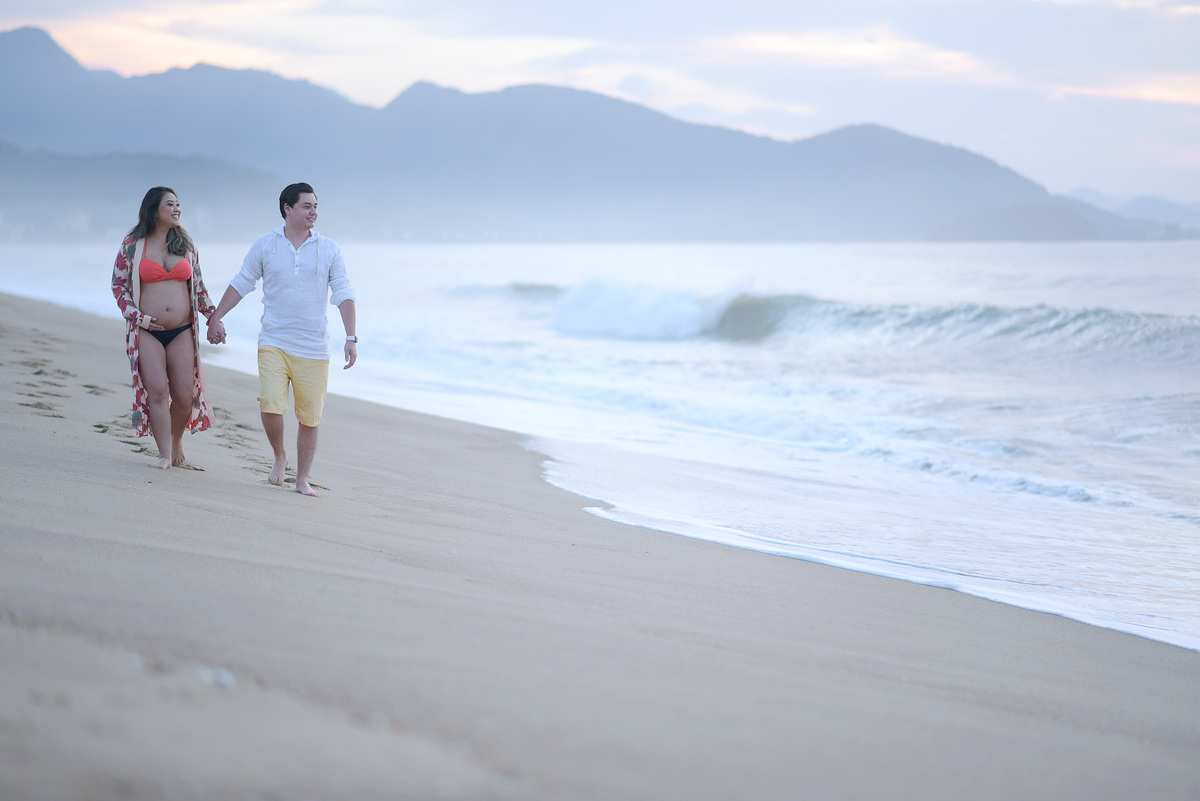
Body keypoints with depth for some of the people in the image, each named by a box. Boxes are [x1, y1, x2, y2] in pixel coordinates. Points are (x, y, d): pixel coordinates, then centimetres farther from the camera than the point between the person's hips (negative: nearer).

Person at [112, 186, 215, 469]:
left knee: (184, 396, -2)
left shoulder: (186, 244, 10)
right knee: (157, 391, -12)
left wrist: (212, 315, 4)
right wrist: (137, 316, -7)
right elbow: (118, 285, 4)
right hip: (147, 331, -2)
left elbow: (198, 285, 16)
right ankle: (165, 454, -5)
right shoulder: (133, 244, 1)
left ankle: (176, 439, 25)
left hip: (182, 331, 2)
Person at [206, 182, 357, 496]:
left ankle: (302, 479, 16)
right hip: (274, 341, -1)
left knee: (310, 417, 2)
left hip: (314, 348, 1)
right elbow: (241, 283, 11)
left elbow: (343, 294, 3)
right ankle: (279, 456, 12)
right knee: (271, 406, -17)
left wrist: (351, 337, -5)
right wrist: (216, 317, 8)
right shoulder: (265, 245, 4)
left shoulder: (329, 249, 4)